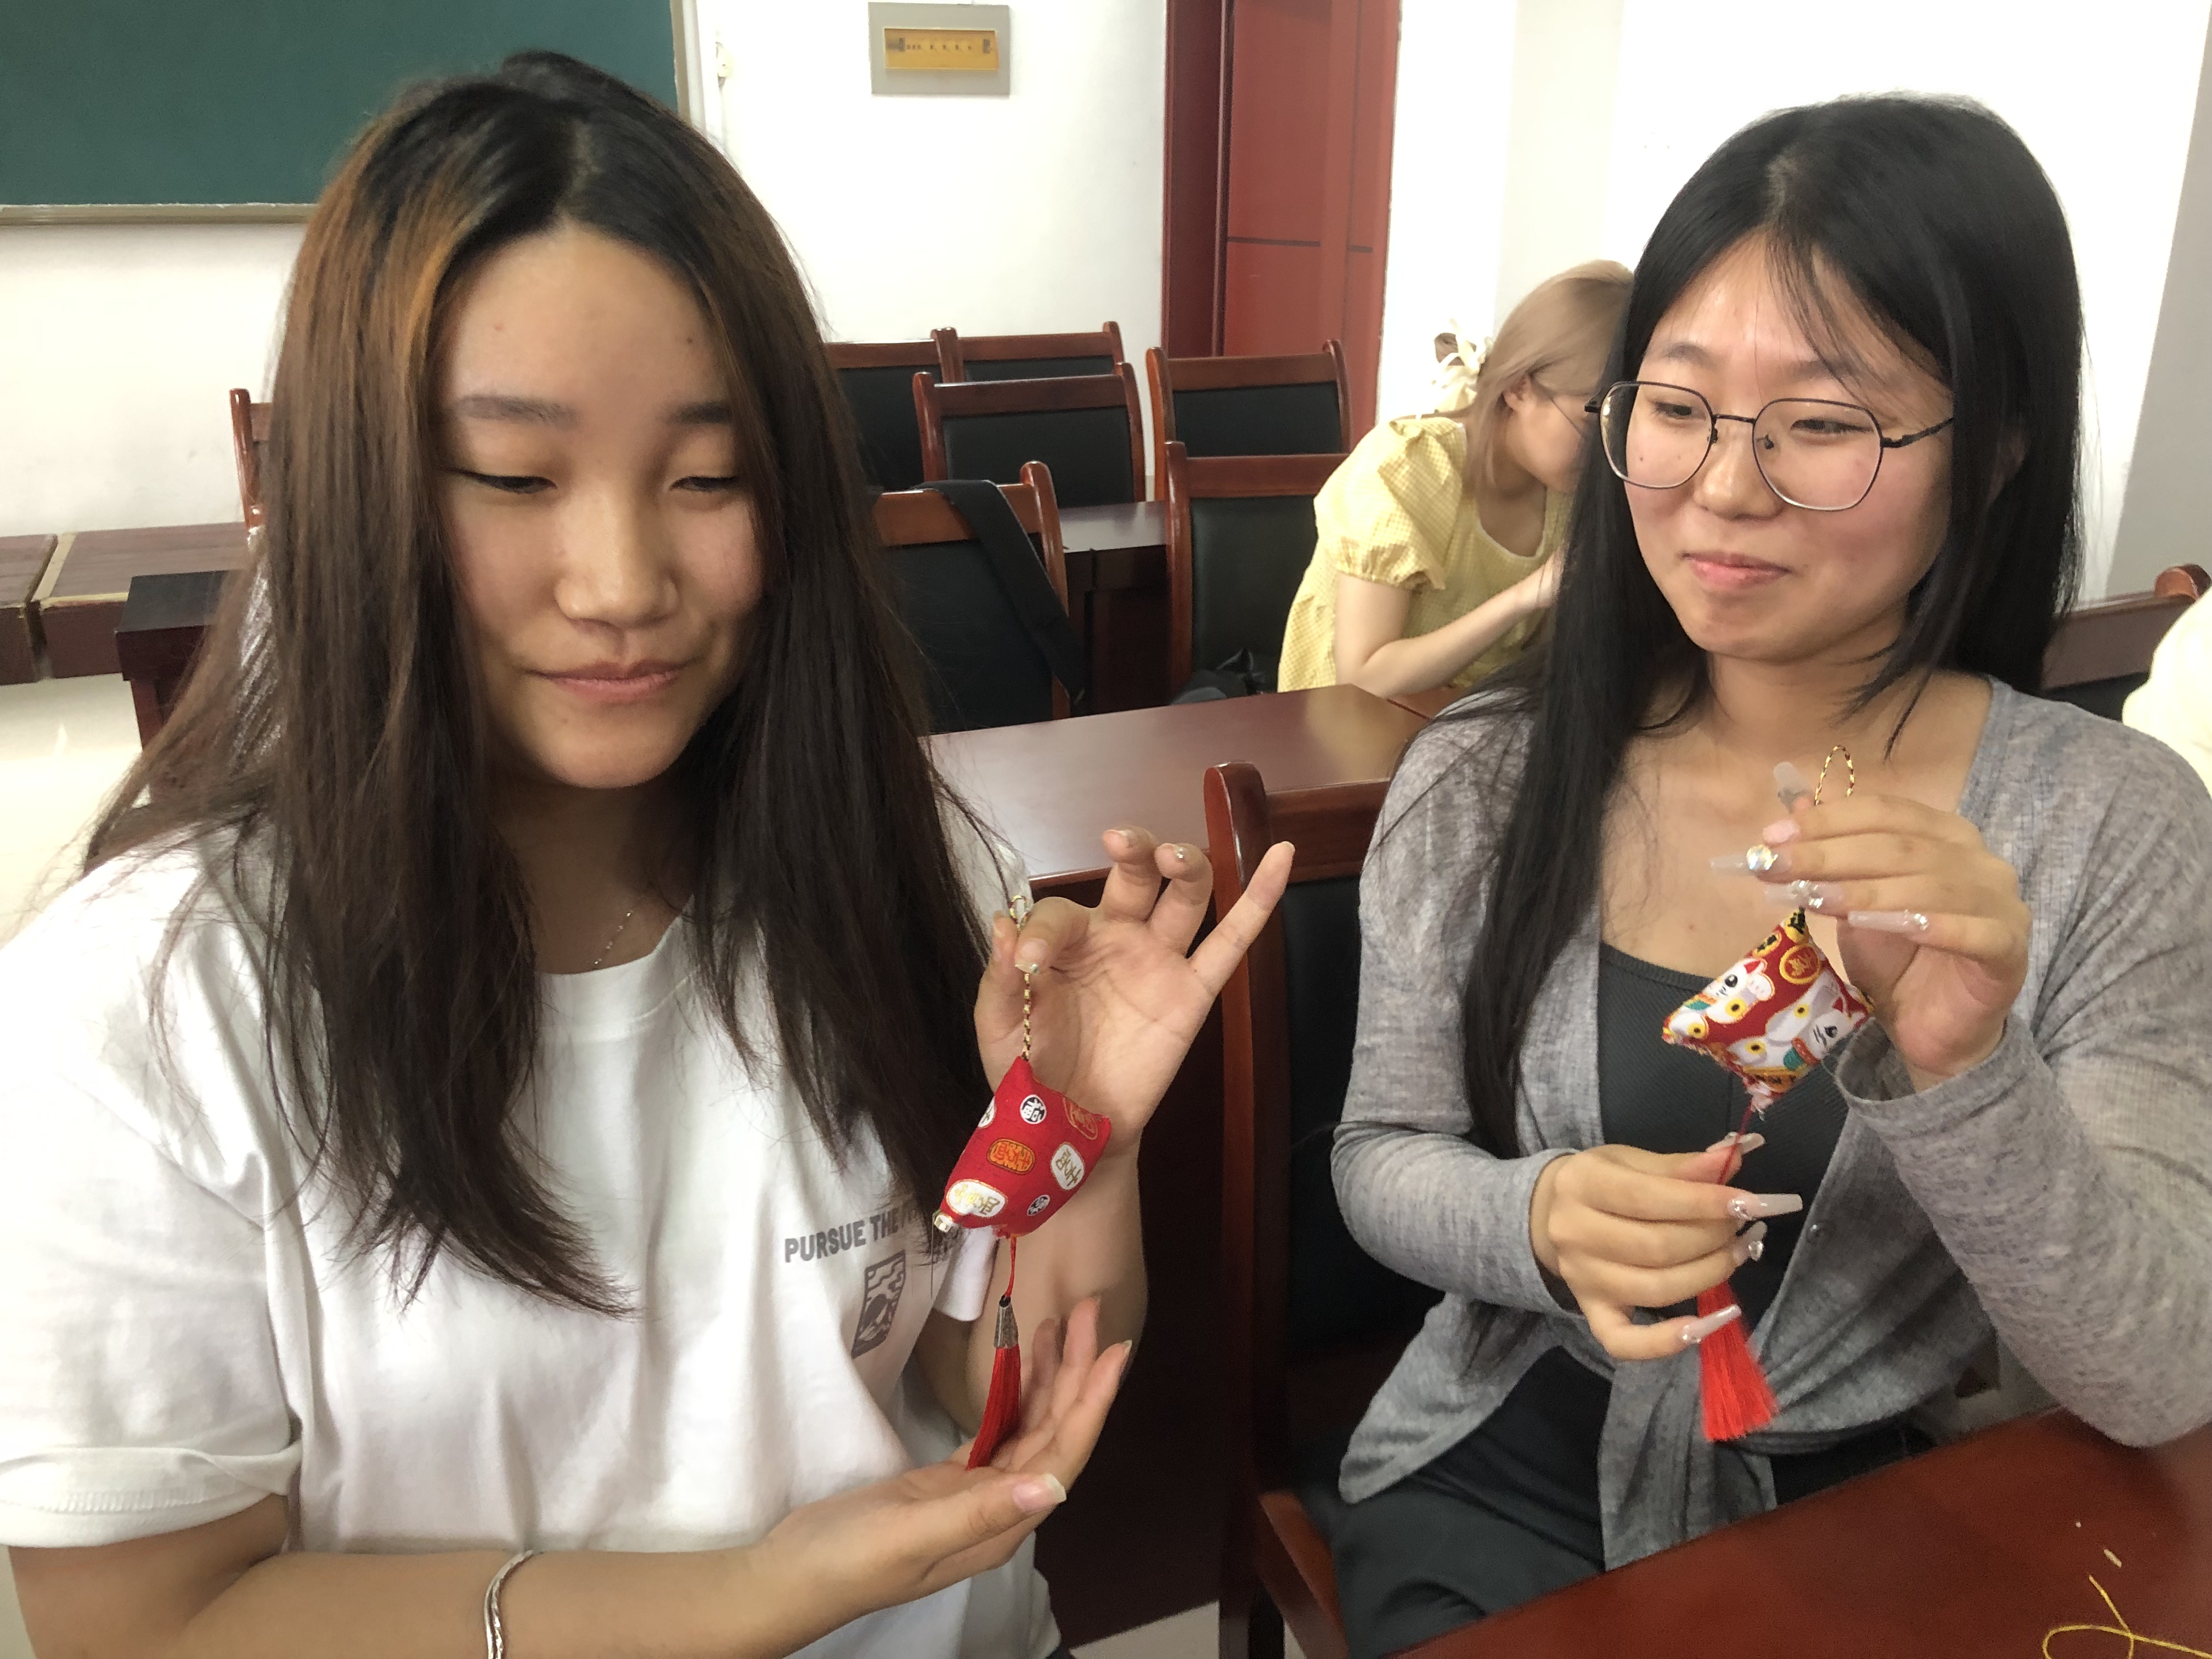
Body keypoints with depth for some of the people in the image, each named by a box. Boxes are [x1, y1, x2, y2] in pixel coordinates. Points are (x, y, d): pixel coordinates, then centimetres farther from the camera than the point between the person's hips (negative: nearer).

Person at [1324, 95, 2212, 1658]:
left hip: (1878, 1514, 2)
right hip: (1507, 1473, -1)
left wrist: (1958, 1075, -28)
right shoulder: (1484, 777, -9)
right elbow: (1382, 1159, -1)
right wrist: (1540, 1222, -22)